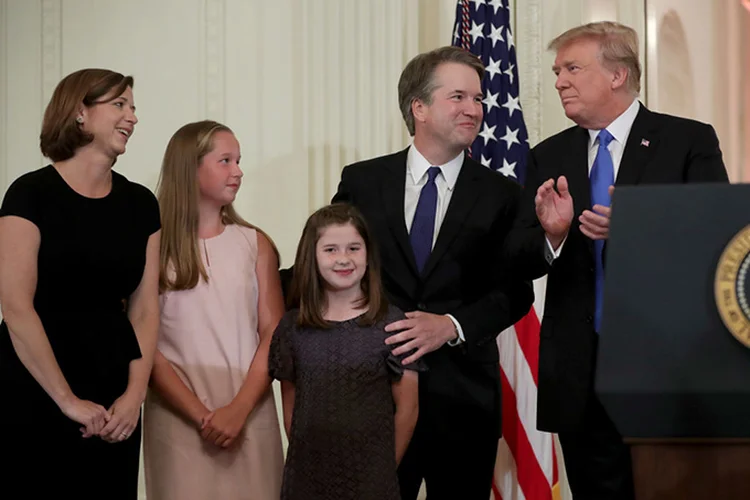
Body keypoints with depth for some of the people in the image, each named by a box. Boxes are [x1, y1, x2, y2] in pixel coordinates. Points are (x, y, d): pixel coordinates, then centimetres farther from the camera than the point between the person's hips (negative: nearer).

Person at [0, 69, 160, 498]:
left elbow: (145, 309, 5)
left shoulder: (140, 204, 8)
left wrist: (135, 394, -8)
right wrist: (68, 400, -17)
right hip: (35, 393, -4)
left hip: (114, 400, 5)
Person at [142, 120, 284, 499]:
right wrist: (201, 415, -10)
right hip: (177, 419, -2)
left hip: (249, 416, 2)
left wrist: (239, 409, -11)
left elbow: (273, 334, 1)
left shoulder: (255, 244, 6)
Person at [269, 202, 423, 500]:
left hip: (370, 476, -2)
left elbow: (407, 409, -2)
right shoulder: (292, 327, 2)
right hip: (307, 475, 2)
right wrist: (302, 459, 5)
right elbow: (290, 406, 9)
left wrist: (385, 469, 0)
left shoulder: (391, 325, -5)